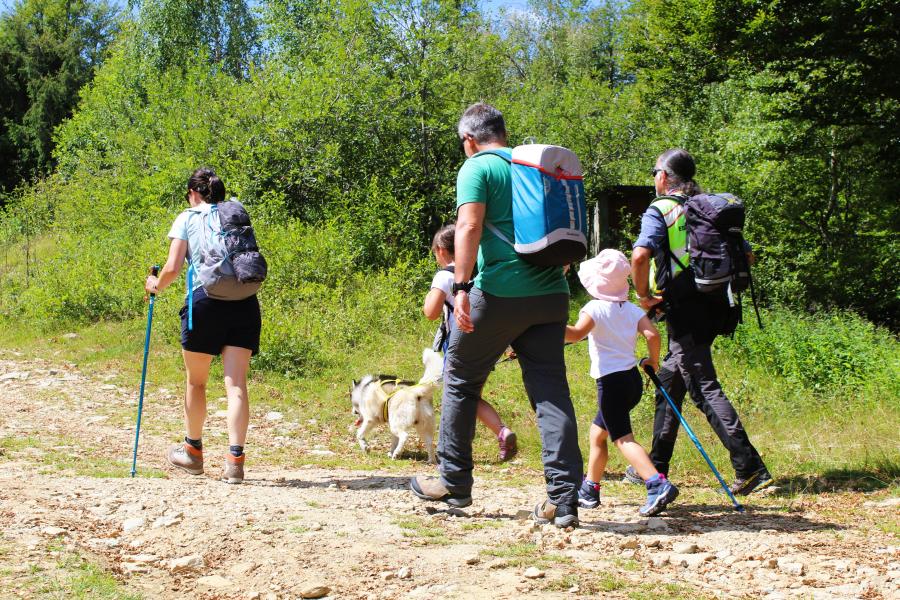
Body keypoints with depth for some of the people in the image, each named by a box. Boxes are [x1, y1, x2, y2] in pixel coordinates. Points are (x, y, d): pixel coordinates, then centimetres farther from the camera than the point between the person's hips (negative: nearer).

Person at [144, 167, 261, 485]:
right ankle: (235, 459, -11)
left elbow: (172, 268, 0)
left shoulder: (187, 218, 7)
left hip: (204, 300, -2)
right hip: (244, 303, 3)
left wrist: (156, 285, 18)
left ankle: (193, 452, 30)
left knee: (196, 381, 15)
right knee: (236, 382, -1)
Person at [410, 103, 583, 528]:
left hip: (499, 293, -5)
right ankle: (563, 499, -7)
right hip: (550, 294, 5)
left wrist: (461, 287, -21)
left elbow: (469, 227, -17)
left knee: (461, 380, 13)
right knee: (551, 389, 1)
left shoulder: (477, 167, -2)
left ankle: (454, 482, 21)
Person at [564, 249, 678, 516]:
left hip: (611, 381, -8)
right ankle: (590, 490, 28)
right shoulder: (632, 309, 8)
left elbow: (576, 333, -26)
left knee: (623, 438, -11)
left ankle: (658, 484, -28)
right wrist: (653, 360, 12)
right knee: (597, 432, 21)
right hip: (632, 379, 8)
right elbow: (652, 335, -3)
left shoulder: (595, 308, -9)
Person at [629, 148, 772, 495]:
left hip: (683, 308, -8)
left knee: (705, 389, -8)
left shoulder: (660, 210, -7)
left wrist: (644, 295, -10)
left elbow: (640, 255, -24)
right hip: (714, 308, 8)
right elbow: (746, 255, 14)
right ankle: (656, 466, 25)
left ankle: (750, 468, -17)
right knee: (669, 381, 19)